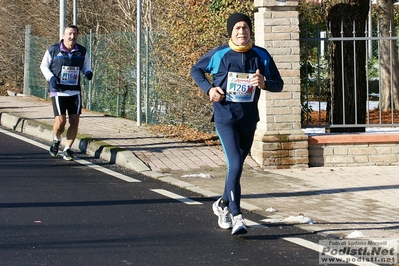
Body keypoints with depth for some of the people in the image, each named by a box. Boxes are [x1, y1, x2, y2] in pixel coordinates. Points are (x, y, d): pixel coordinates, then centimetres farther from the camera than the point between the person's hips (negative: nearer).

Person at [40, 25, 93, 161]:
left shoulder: (82, 51, 5)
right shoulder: (53, 50, -3)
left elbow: (86, 66, 19)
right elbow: (44, 66, 8)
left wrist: (88, 72, -5)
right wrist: (51, 78, -9)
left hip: (75, 92, 3)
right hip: (58, 92, -3)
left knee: (74, 121, 0)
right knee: (60, 121, -11)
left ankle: (67, 149, 15)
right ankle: (56, 140, 22)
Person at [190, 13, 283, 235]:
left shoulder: (261, 56, -1)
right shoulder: (219, 55, -6)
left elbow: (278, 84, 2)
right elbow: (196, 70, 10)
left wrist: (264, 83, -21)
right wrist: (209, 88, -7)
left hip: (249, 119, 4)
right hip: (225, 118, -4)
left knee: (237, 166, 16)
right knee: (235, 166, -17)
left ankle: (223, 204, 39)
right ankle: (236, 216, -13)